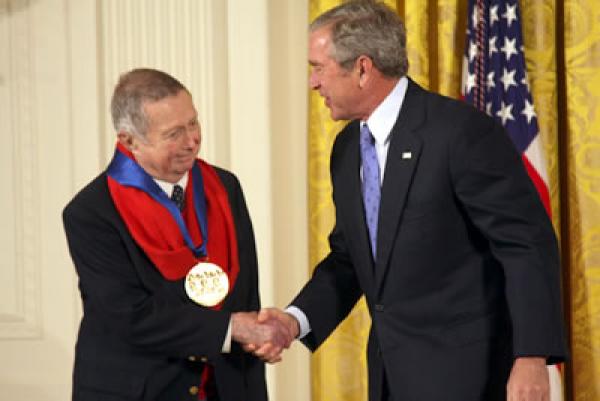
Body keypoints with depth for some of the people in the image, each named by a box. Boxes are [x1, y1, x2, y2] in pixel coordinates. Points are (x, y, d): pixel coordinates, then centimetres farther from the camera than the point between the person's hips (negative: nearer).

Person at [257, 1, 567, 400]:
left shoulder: (462, 130, -16)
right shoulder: (347, 147, 9)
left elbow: (528, 244, -17)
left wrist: (532, 357, -23)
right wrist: (297, 319, -1)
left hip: (461, 366, -7)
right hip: (391, 367, 8)